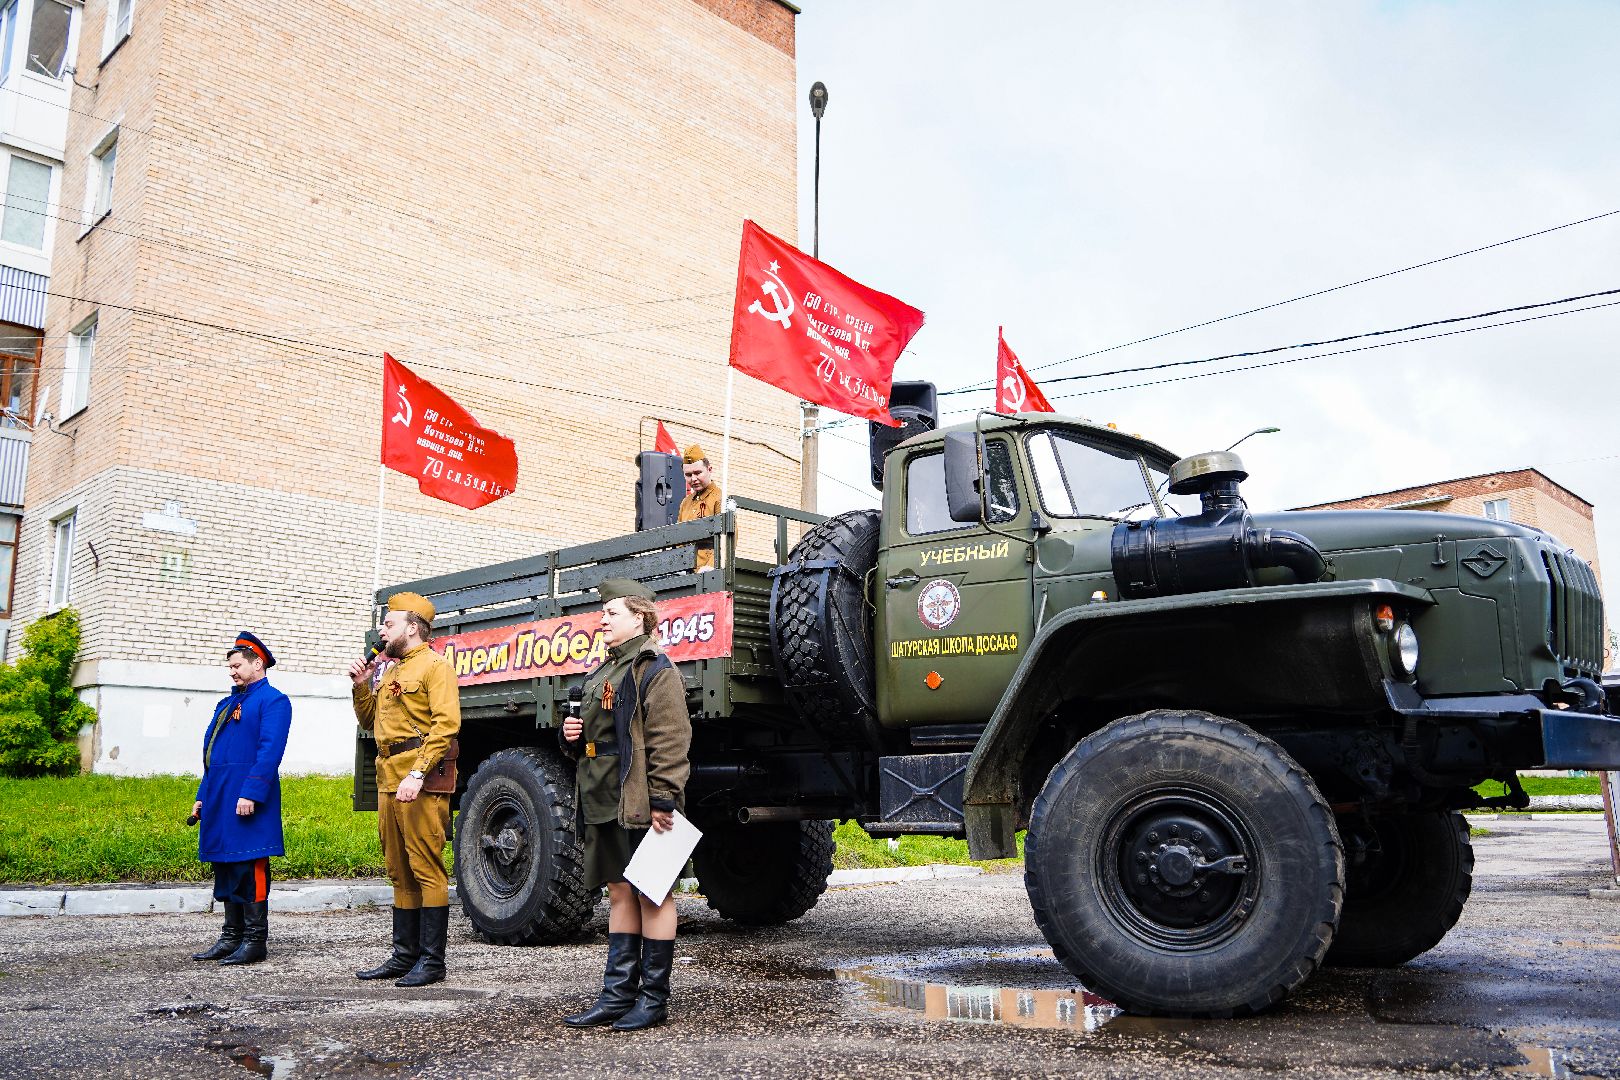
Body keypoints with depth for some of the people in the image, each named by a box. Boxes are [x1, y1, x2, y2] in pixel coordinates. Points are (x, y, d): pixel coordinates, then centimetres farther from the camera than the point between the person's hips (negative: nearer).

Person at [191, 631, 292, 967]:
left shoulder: (273, 701, -6)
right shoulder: (228, 703, 21)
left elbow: (270, 751, -16)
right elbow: (212, 756, 23)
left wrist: (250, 792, -22)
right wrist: (203, 797, 17)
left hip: (247, 798, -9)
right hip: (220, 799, 9)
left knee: (249, 867, -5)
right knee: (225, 867, 12)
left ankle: (255, 941, 1)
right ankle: (231, 937, 20)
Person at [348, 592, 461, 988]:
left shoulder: (435, 666, -7)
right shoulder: (389, 670, 21)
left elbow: (446, 724, -17)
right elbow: (369, 721, 27)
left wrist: (417, 774, -24)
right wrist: (362, 685, 10)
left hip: (420, 781, -9)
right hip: (388, 778, 9)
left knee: (426, 869, -5)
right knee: (399, 872, 13)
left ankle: (432, 960, -1)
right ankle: (405, 955, 21)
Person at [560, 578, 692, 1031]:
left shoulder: (655, 670, -10)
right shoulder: (605, 672, 18)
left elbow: (669, 742, -17)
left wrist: (662, 800, -21)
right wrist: (573, 735, 7)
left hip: (640, 805, -9)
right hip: (603, 803, 9)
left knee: (653, 895, 0)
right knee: (620, 893, 13)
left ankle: (653, 998, 8)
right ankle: (619, 994, 20)